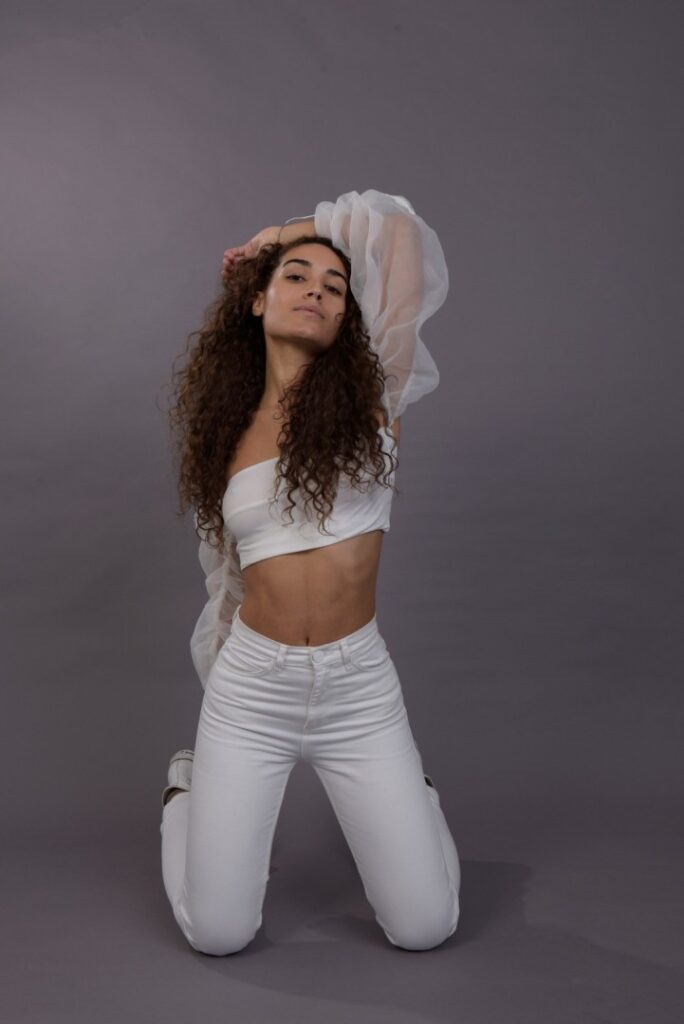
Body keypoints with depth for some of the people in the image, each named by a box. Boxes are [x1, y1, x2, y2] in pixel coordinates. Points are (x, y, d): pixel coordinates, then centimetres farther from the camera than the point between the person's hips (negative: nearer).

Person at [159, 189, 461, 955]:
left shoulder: (373, 391, -1)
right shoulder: (224, 429, 6)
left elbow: (397, 224, -2)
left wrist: (293, 228, 12)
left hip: (360, 687, -1)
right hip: (251, 686, 1)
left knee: (424, 928, 1)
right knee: (219, 936, 2)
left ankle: (407, 798, 32)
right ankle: (191, 791, 32)